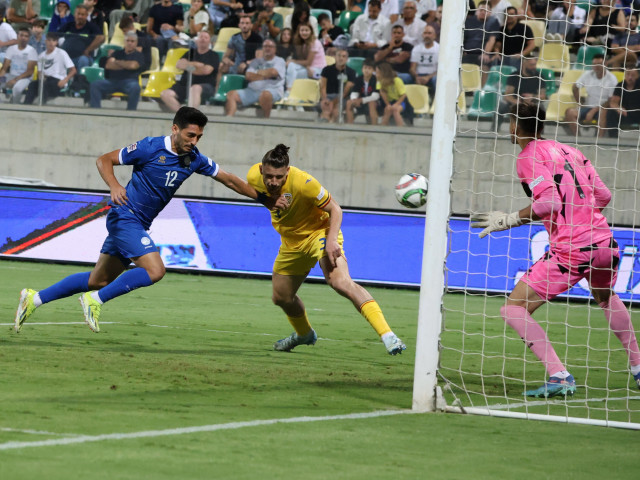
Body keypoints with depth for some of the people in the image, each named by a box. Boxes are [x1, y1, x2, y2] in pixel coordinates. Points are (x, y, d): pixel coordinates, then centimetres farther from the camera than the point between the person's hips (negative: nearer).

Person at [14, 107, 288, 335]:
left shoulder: (194, 160, 3)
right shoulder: (150, 148, -15)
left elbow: (229, 180, 13)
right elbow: (104, 160, -8)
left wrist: (266, 200, 10)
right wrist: (114, 186, -27)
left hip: (139, 225, 7)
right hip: (126, 216, -7)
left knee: (99, 281, 10)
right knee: (154, 270, -22)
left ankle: (36, 298, 19)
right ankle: (95, 301, -12)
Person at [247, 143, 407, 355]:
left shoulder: (303, 183, -31)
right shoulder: (254, 177, -15)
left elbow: (335, 209, -21)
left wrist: (332, 240, -32)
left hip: (320, 231, -7)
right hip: (292, 241, 7)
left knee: (340, 282, -30)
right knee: (281, 297, 15)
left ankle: (387, 335, -36)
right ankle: (304, 334, 48)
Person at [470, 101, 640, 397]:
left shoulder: (529, 156, -4)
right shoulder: (568, 151, 15)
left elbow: (550, 202, -17)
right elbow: (603, 195, 15)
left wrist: (508, 220, -10)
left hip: (570, 250, -7)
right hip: (604, 242, 7)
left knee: (514, 309, -4)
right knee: (606, 298, 37)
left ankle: (559, 377, -16)